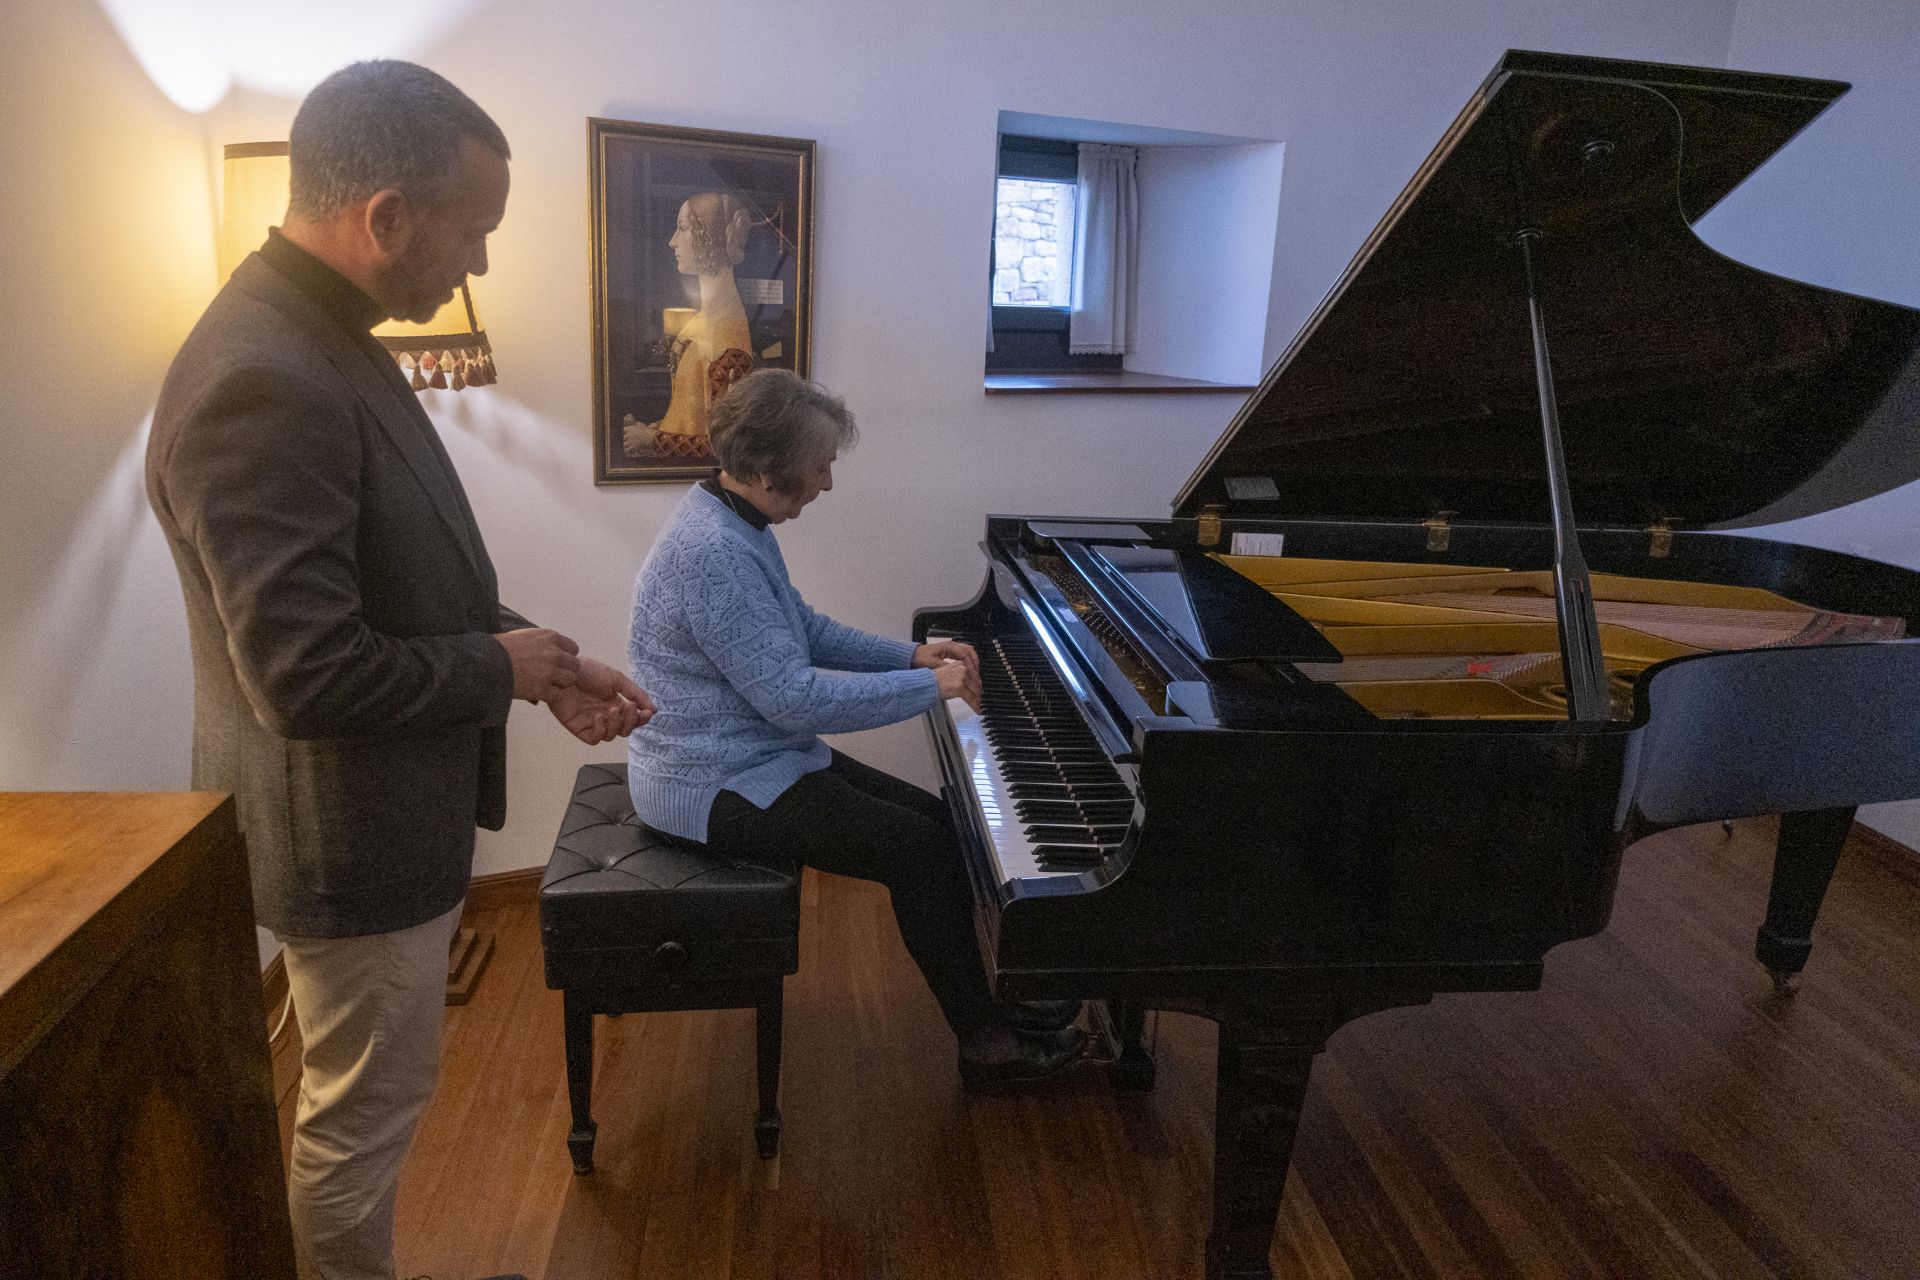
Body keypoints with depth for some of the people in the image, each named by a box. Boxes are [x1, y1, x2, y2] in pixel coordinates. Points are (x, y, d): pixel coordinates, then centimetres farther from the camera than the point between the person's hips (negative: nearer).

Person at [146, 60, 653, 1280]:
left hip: (389, 811, 10)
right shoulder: (263, 383, -28)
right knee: (362, 1112, 13)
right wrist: (500, 668, -16)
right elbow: (309, 675, -30)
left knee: (369, 1100, 27)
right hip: (351, 835, -10)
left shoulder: (322, 337, 5)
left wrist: (542, 661, 2)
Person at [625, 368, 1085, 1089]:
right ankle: (985, 1044, 1)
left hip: (750, 753, 10)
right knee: (918, 847, -14)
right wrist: (929, 687, -18)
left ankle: (986, 997, 17)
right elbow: (794, 697, -28)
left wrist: (914, 655, 7)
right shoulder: (716, 553, -27)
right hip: (715, 787, -10)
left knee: (937, 819, 7)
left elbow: (805, 631, 18)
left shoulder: (733, 522, 7)